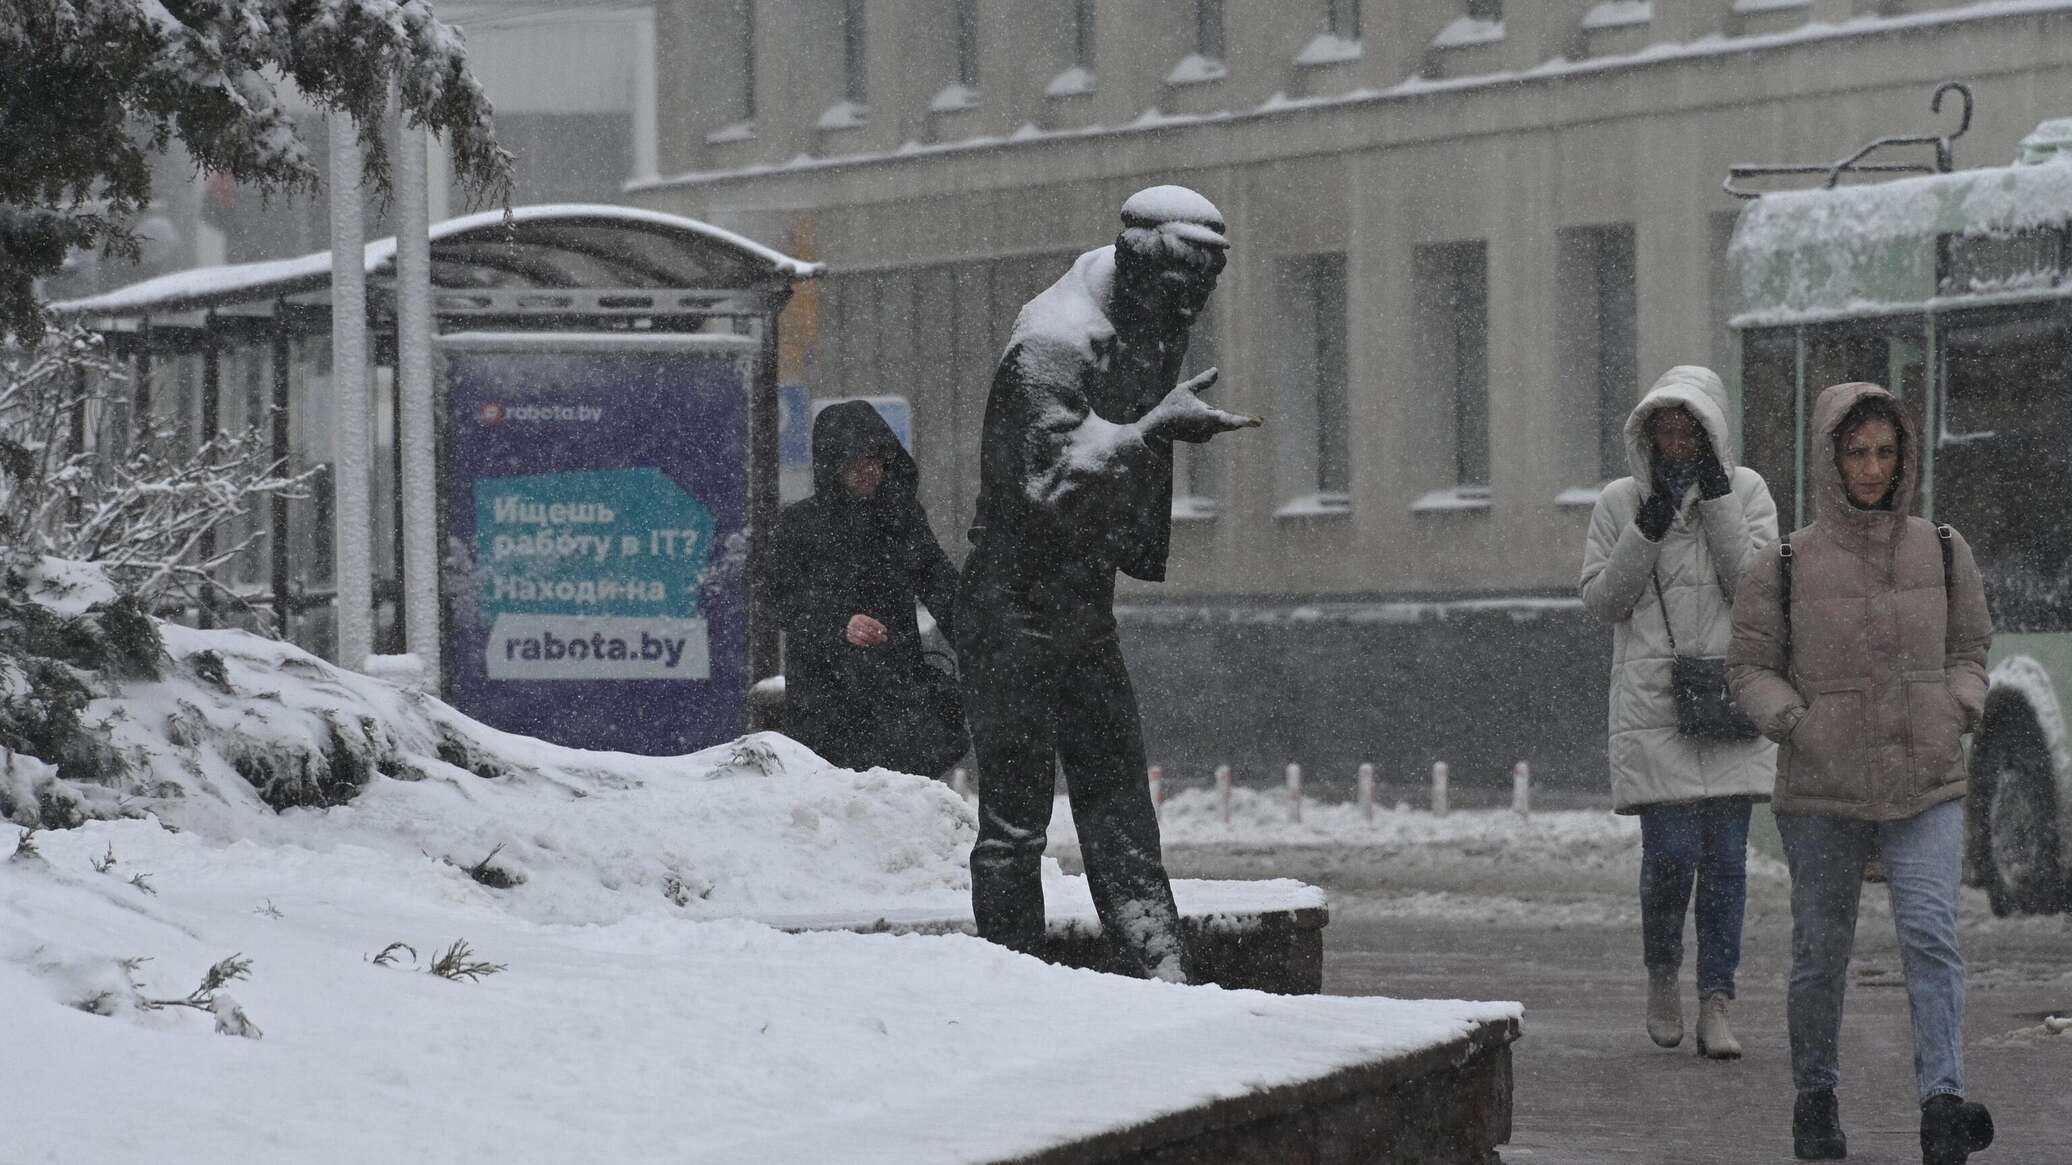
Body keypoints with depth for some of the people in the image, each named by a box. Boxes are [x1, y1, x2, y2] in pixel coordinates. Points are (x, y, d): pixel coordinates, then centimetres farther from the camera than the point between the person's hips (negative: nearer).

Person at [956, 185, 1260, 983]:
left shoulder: (1146, 331, 8)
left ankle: (1162, 975, 5)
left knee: (1119, 804, 6)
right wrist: (1155, 430, -34)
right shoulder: (1052, 346, -20)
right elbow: (1053, 484, -29)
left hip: (1085, 607, 9)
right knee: (1015, 813, -6)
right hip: (1015, 609, -9)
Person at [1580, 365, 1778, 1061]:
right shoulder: (1620, 502, 5)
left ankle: (1715, 1004, 3)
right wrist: (1646, 531, -10)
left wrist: (1716, 500, -11)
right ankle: (1661, 973, 16)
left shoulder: (1745, 492, 6)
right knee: (1670, 853, -9)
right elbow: (1600, 599, 2)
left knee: (1724, 858, -1)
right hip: (1652, 702, -1)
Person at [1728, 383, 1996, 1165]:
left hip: (1926, 787, 0)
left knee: (1931, 933, -17)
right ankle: (1815, 1101, 27)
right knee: (1821, 953, 8)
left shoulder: (1942, 553, 3)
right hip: (1822, 794, 0)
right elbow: (1750, 666, 4)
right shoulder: (1786, 566, -3)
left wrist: (1957, 713, -3)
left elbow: (1969, 650, 15)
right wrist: (1796, 725, -12)